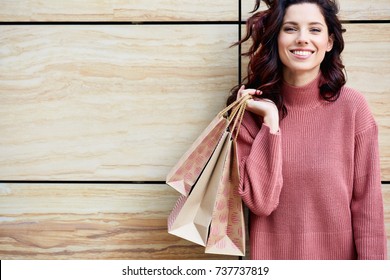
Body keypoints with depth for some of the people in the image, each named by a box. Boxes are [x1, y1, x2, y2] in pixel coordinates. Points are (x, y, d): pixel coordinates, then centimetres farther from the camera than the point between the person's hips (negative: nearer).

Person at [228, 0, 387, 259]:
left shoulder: (352, 106, -12)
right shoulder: (251, 108, -8)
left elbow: (366, 204, -9)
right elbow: (260, 202, -17)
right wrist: (271, 120, -20)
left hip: (339, 254, 0)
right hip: (272, 255, 0)